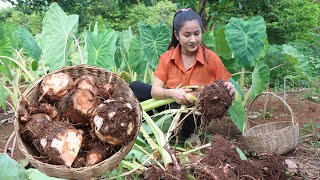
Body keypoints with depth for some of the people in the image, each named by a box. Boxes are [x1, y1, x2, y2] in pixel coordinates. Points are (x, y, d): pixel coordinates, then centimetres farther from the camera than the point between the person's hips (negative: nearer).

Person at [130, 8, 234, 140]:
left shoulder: (211, 58, -13)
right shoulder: (167, 58, -6)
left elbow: (224, 88, -3)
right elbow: (154, 90, -13)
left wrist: (229, 89, -29)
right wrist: (172, 93, -34)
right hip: (171, 104, 3)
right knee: (135, 88, -11)